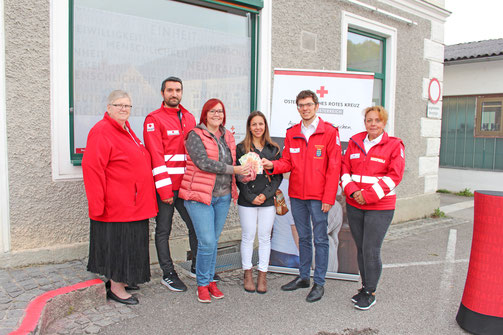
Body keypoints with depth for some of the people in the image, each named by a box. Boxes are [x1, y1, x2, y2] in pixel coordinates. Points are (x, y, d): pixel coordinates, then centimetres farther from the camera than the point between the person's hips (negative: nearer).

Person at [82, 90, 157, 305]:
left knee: (130, 244, 16)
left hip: (133, 204, 9)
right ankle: (115, 288, 15)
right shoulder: (101, 132, -14)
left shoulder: (126, 130, 15)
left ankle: (122, 279, 31)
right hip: (116, 205, -9)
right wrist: (97, 204, -22)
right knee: (117, 244, 1)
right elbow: (91, 168, -19)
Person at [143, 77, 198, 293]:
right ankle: (168, 274, 18)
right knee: (163, 230, 6)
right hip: (164, 187, -5)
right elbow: (155, 157, -11)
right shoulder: (154, 119, -4)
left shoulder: (189, 118, 14)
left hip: (186, 186, 6)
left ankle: (197, 267, 27)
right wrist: (165, 189, -15)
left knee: (196, 225, 11)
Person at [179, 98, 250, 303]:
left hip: (223, 197, 6)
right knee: (207, 242, -7)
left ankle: (210, 280, 27)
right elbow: (203, 163, -19)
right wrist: (233, 170, -20)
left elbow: (232, 161, 19)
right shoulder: (195, 136, -7)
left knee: (214, 241, 13)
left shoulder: (228, 136, 13)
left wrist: (243, 174, -2)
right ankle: (202, 284, 11)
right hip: (200, 196, -6)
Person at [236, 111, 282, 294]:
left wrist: (266, 194, -9)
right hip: (247, 201, -1)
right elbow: (238, 175, -2)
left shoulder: (274, 149, 7)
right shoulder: (241, 148, 2)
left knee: (265, 238, 6)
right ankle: (247, 274, 20)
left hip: (268, 201, 2)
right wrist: (251, 196, -9)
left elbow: (278, 176, 4)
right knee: (248, 237, 5)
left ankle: (262, 275, 17)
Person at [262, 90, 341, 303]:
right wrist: (272, 165, -13)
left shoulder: (329, 132, -5)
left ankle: (319, 283, 14)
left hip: (318, 196, -5)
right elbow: (287, 162, 9)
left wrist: (329, 197, -12)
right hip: (296, 195, 5)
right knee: (303, 237, 16)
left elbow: (334, 167, -8)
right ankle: (303, 277, 29)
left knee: (320, 239, 3)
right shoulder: (291, 133, 9)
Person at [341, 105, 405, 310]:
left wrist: (369, 195, -16)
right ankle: (365, 287, 28)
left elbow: (394, 176, -10)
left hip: (380, 207, -4)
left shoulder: (394, 145, -3)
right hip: (354, 205, 4)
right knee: (361, 248, 12)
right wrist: (352, 191, -9)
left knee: (371, 250, -4)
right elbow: (345, 168, 8)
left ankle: (370, 293, 14)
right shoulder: (355, 142, 9)